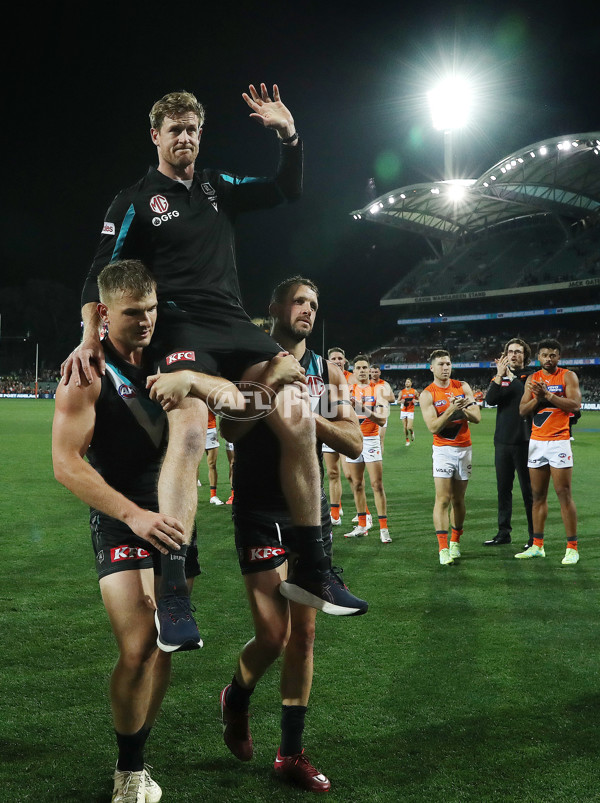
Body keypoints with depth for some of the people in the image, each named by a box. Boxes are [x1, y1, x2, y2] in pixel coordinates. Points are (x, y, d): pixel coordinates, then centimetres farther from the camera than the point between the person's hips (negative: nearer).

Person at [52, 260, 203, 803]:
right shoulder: (89, 372, -11)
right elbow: (66, 463, -18)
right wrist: (133, 514, -28)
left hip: (172, 517, 6)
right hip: (121, 521, -6)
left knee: (162, 646, 9)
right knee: (137, 651, -15)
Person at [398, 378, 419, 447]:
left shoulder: (414, 391, 2)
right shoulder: (402, 392, 5)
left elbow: (419, 399, 11)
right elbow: (398, 401, 9)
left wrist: (415, 400, -11)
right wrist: (401, 401, -13)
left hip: (411, 411, -2)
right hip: (403, 411, 2)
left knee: (409, 427, -12)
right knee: (405, 427, 3)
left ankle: (412, 432, 23)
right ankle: (407, 440, 18)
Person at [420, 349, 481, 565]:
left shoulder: (463, 387, 5)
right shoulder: (427, 395, -5)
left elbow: (477, 418, 0)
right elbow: (433, 427, -14)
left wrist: (462, 409, -19)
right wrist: (451, 410, -25)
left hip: (465, 449, 3)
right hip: (443, 450, -3)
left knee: (458, 500, 9)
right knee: (443, 499, -11)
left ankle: (455, 542, 23)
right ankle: (443, 549, -11)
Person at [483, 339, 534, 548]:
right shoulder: (500, 377, 11)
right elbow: (490, 400, -6)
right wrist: (500, 375, -17)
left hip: (524, 442, -4)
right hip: (503, 441, 4)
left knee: (528, 490, 0)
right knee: (503, 489, 11)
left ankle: (534, 536, 7)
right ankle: (504, 532, 21)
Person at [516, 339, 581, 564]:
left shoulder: (568, 376, -1)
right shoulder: (532, 379, 11)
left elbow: (575, 404, -15)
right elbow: (522, 410, 5)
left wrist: (548, 394, -19)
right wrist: (538, 398, -12)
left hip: (559, 442, -5)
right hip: (536, 442, 5)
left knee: (564, 495, -6)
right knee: (538, 496, 9)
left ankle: (572, 548, -2)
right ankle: (537, 546, 15)